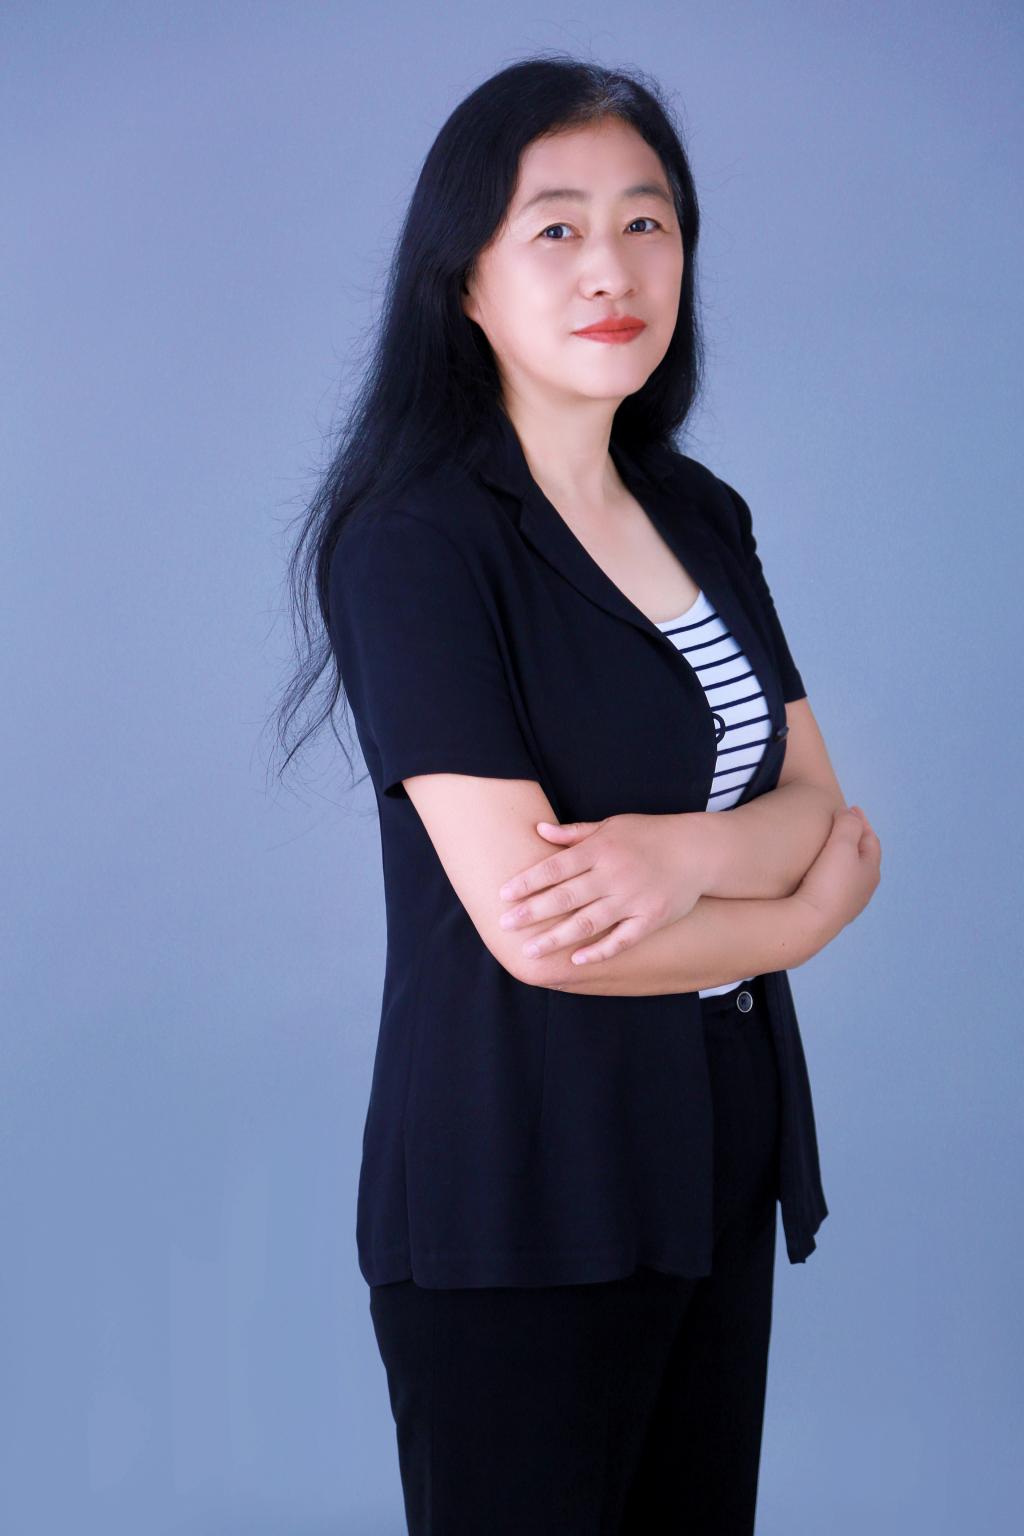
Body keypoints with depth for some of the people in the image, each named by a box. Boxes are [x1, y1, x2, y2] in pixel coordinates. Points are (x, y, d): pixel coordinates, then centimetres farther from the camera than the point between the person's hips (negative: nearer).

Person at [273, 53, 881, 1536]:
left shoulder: (702, 516, 10)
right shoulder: (415, 541, -13)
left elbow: (818, 804, 4)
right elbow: (523, 925, -19)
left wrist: (680, 855, -19)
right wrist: (807, 906, -6)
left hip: (720, 1159, 7)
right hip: (521, 1191, -6)